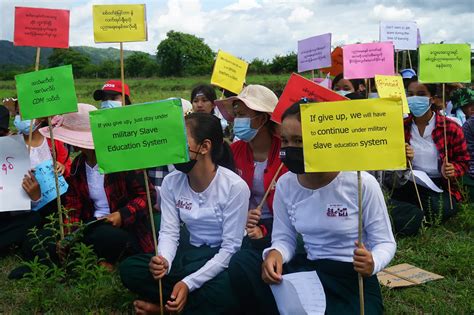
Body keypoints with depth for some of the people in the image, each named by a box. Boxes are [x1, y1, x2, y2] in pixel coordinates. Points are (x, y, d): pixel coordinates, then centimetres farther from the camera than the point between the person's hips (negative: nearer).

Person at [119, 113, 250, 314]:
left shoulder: (235, 186, -19)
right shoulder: (171, 182, -4)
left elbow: (231, 247, -19)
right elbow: (169, 231, -5)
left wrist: (189, 283, -27)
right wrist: (164, 261, -30)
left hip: (224, 259, -4)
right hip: (191, 253, 4)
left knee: (222, 292, -37)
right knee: (129, 269, -12)